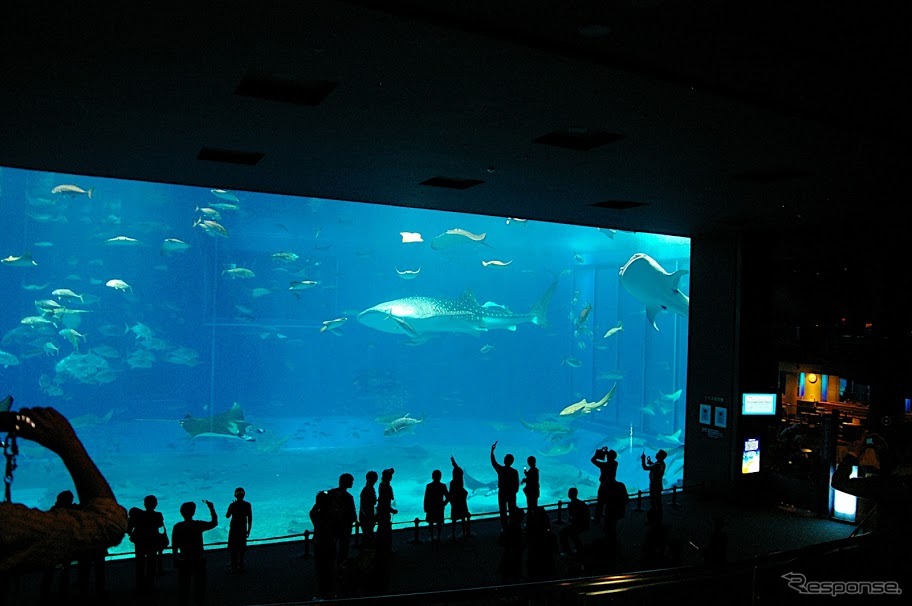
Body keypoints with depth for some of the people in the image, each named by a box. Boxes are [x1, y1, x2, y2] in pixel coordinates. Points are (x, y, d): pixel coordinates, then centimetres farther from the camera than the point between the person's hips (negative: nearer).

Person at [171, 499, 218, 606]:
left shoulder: (177, 527, -9)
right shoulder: (199, 525, -11)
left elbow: (174, 545, -7)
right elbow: (214, 523, 4)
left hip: (184, 560, 0)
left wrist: (175, 558, 4)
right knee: (199, 582, 13)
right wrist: (212, 508, 9)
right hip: (199, 559, 0)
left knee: (183, 583, 13)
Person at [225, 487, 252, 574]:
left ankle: (234, 567, 13)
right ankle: (240, 565, 26)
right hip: (243, 529, 3)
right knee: (241, 547, 17)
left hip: (233, 529, -3)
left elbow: (227, 516, 0)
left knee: (233, 548, 9)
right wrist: (248, 530, 6)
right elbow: (250, 518, -4)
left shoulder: (232, 505, -14)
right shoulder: (247, 505, -7)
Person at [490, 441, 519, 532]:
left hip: (502, 493, 0)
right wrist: (514, 492, 9)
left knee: (503, 511, 8)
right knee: (512, 511, 12)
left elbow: (493, 461, 2)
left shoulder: (500, 469, -13)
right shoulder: (515, 472, -11)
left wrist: (492, 450, 9)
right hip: (511, 494, 0)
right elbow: (517, 484, -7)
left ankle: (505, 528, 10)